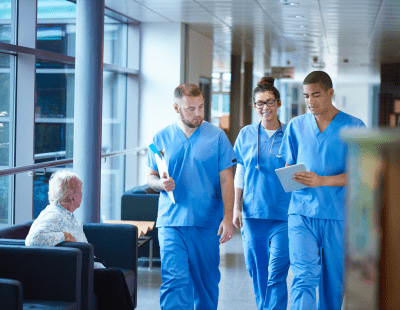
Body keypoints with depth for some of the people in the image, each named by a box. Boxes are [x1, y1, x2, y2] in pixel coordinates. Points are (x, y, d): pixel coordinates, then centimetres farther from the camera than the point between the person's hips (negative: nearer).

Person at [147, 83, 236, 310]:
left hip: (207, 223, 0)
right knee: (174, 280, -10)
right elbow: (151, 177, 13)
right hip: (171, 222, 0)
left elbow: (226, 180, 1)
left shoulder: (217, 136, 2)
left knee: (207, 281, 10)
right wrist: (160, 183, -11)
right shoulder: (162, 138, 6)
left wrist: (228, 218, -8)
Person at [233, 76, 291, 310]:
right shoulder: (246, 135, 8)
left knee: (276, 273, -9)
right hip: (253, 212, 3)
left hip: (283, 214, -3)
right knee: (257, 271, 9)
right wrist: (236, 207, 8)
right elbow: (239, 174, 13)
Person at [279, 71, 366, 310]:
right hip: (302, 212, 1)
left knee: (334, 281, 8)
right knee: (304, 276, -11)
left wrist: (321, 181, -19)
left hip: (338, 214, -1)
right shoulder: (296, 126, 10)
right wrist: (292, 176, -7)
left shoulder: (354, 127, 0)